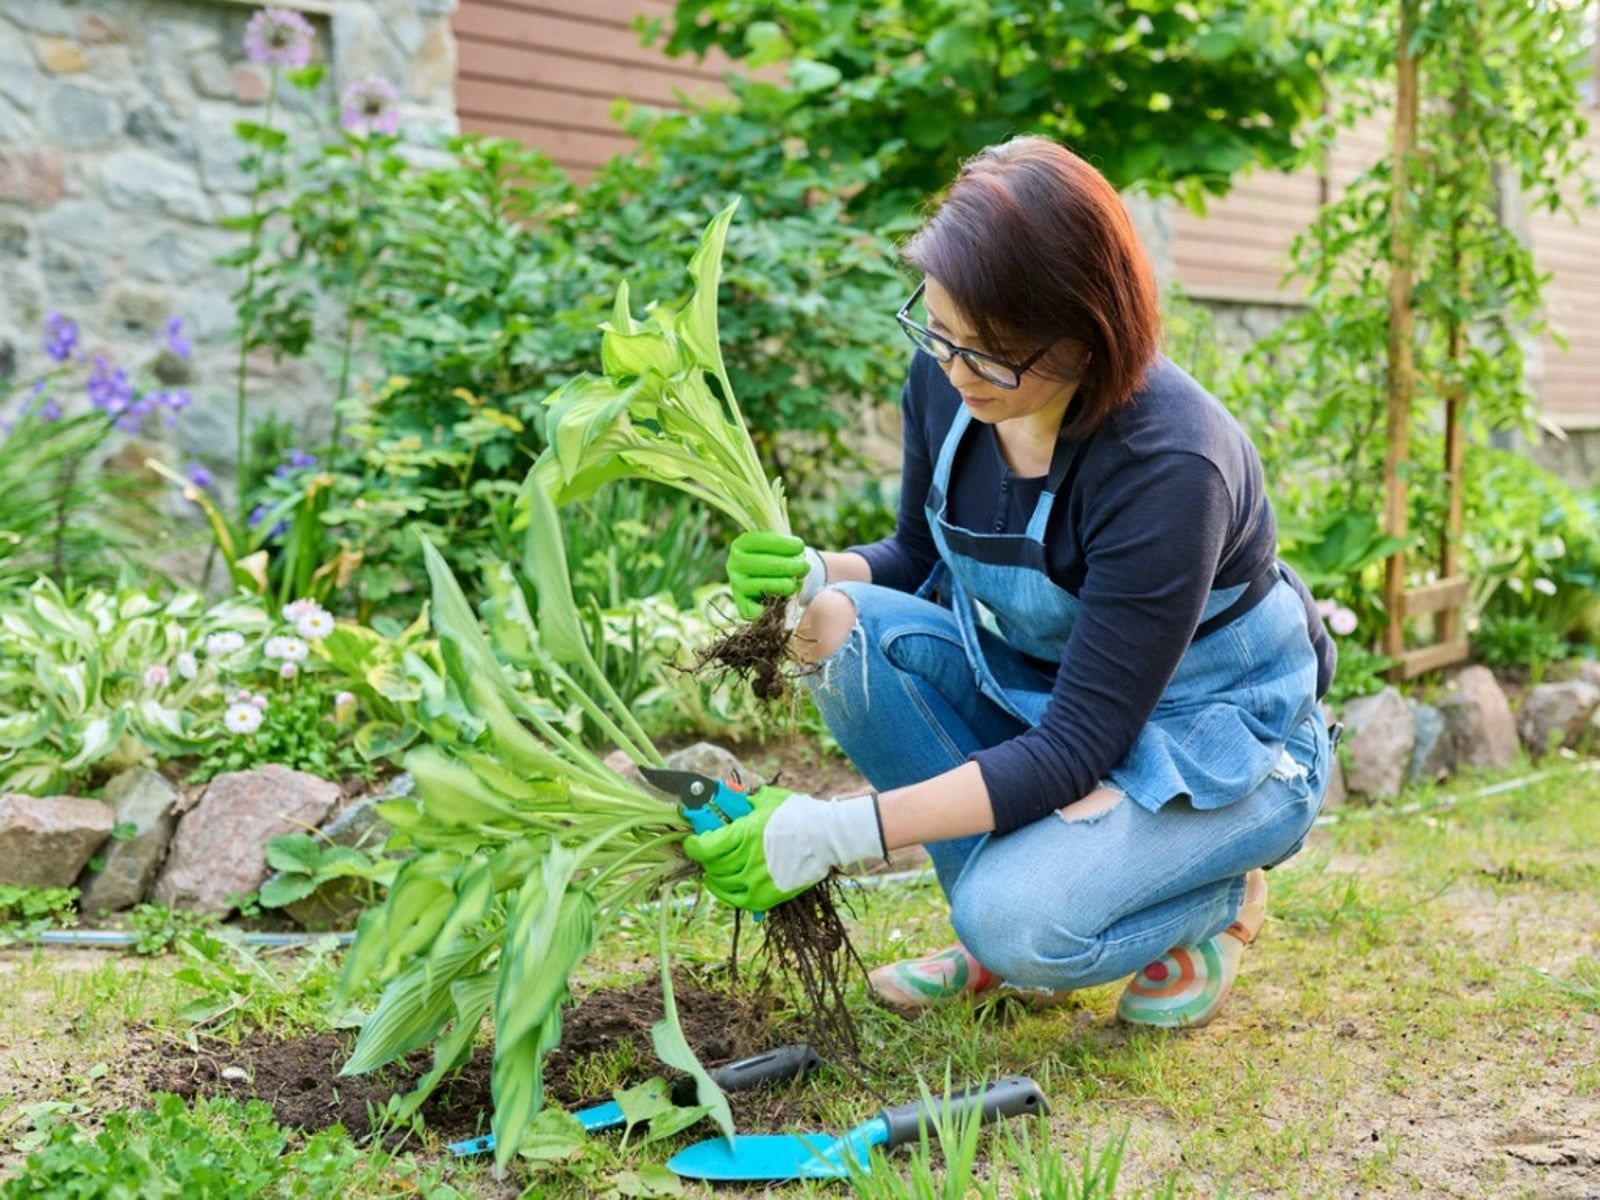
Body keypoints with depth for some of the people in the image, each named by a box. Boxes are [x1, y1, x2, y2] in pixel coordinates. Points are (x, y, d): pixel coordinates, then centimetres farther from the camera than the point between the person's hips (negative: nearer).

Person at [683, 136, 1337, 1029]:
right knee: (853, 630, -21)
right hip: (1039, 690, 7)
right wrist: (818, 579, -20)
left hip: (1219, 743, -6)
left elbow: (1076, 750, -31)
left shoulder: (1171, 467, -32)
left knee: (1019, 919, -32)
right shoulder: (945, 381, -14)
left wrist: (841, 832, -37)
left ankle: (1215, 900, 3)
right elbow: (922, 560, 4)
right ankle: (1005, 926, -4)